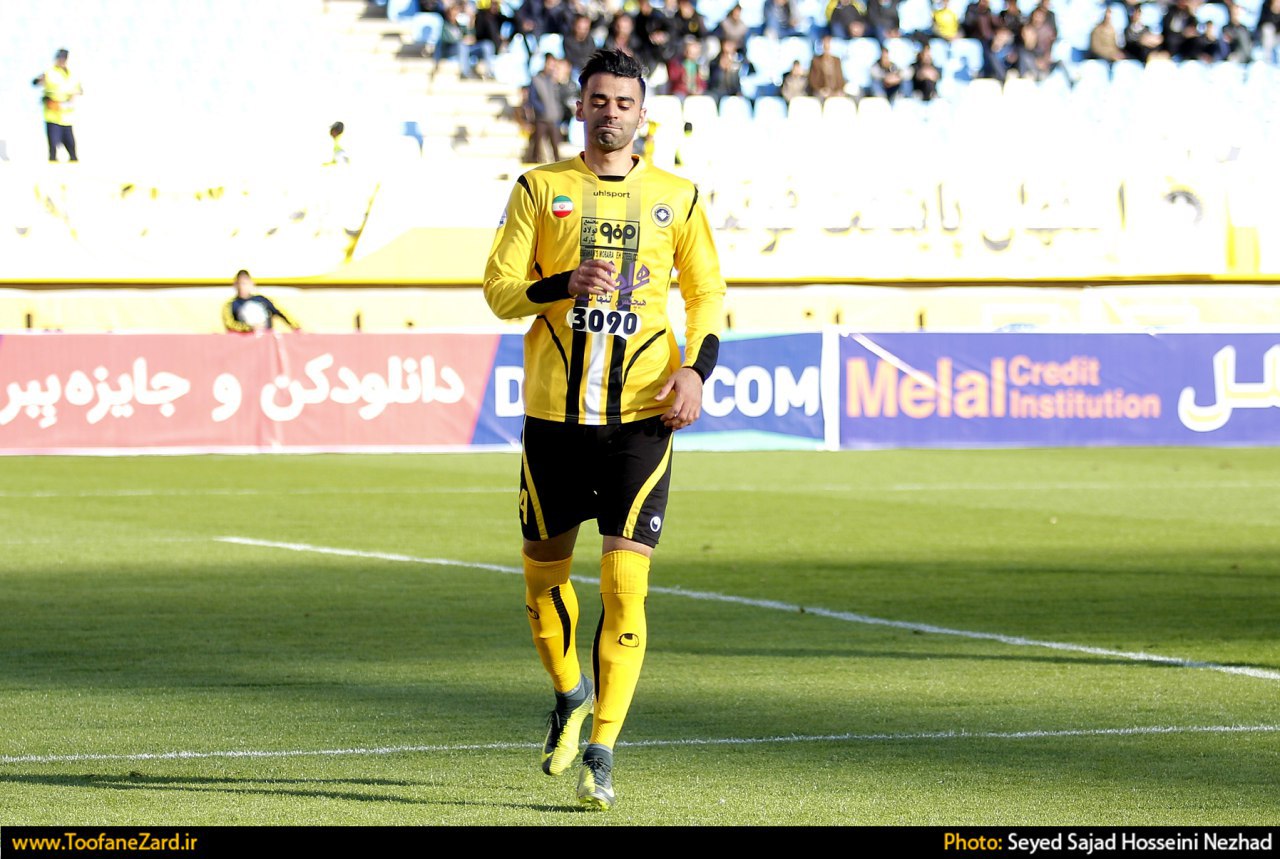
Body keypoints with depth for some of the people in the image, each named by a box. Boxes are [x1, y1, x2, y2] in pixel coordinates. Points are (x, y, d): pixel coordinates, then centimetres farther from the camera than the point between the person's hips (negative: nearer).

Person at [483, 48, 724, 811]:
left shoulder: (677, 198, 7)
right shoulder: (541, 189, 4)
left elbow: (708, 292, 14)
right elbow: (499, 289, 0)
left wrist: (695, 370, -3)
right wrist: (567, 284, -19)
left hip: (641, 414, -1)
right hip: (554, 411, 1)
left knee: (626, 583, -11)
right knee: (545, 572, 10)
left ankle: (602, 749, -5)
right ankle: (570, 693, 38)